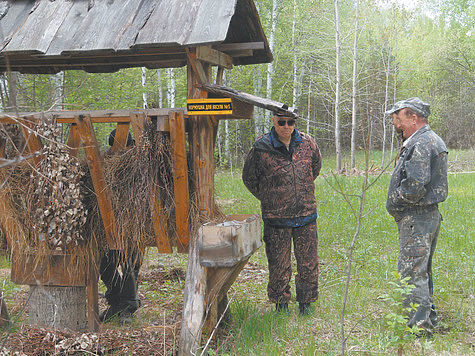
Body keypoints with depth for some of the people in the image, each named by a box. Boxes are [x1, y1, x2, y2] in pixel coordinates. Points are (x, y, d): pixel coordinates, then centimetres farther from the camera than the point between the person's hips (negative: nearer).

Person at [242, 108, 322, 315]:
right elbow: (249, 178, 6)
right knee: (279, 264, 7)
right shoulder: (261, 148, -9)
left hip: (306, 214, 3)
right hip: (276, 218, -2)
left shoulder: (307, 144, 0)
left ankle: (306, 302, 25)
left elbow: (316, 167, 22)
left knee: (309, 262, 8)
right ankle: (280, 303, 26)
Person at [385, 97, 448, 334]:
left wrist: (395, 201, -11)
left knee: (412, 274, -6)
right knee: (422, 272, 19)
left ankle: (419, 327, -1)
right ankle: (429, 320, 30)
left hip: (416, 219, -11)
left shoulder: (421, 144, -18)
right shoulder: (433, 141, 16)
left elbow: (415, 186, -26)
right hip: (429, 216, 11)